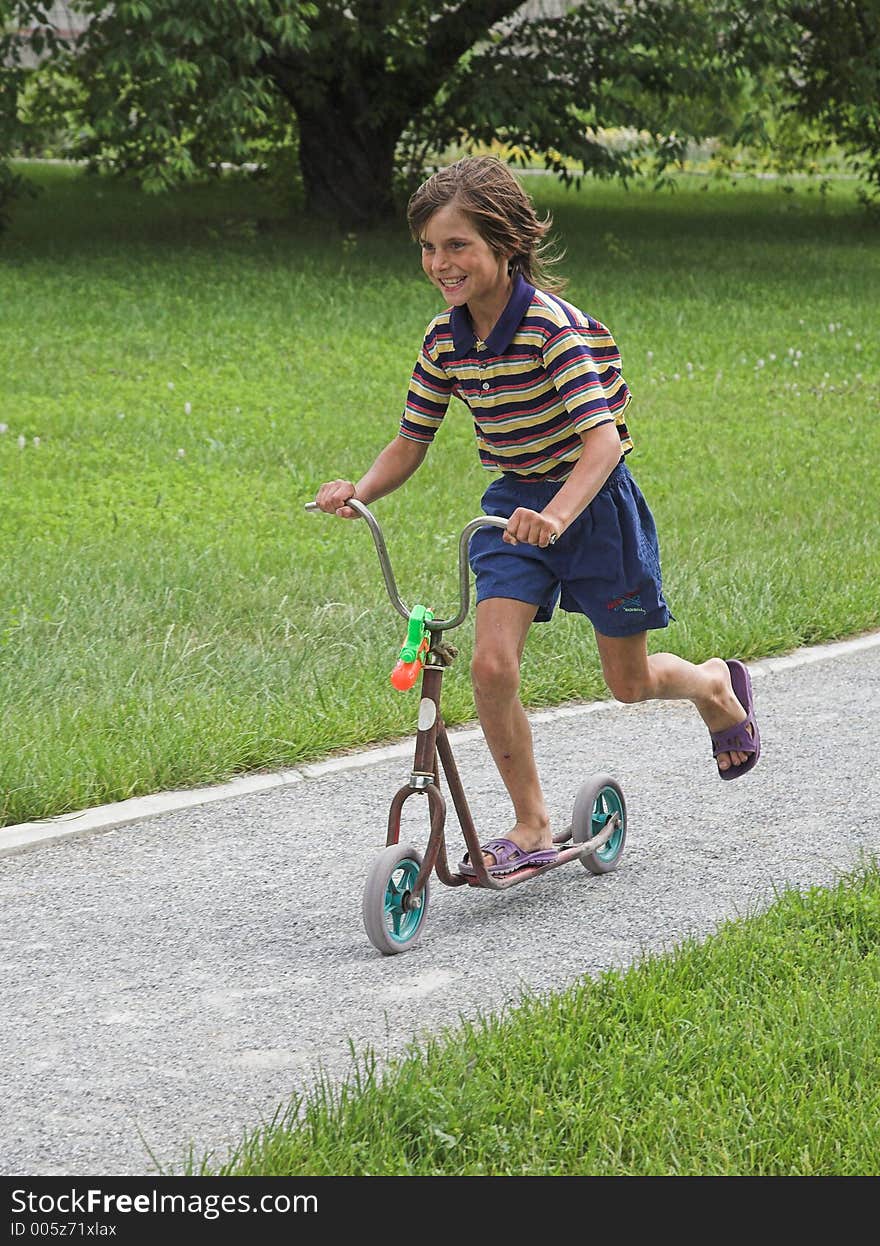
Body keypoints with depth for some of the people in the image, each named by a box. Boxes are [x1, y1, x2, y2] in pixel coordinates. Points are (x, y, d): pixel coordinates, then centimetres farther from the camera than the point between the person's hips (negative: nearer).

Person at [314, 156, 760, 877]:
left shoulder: (552, 325, -25)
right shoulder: (446, 339, -5)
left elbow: (603, 438, -32)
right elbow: (410, 444, 4)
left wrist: (556, 514, -49)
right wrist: (359, 493, -17)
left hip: (591, 501, -4)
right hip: (514, 503, 5)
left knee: (629, 683, 11)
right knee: (492, 665, -15)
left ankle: (718, 686, 46)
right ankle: (531, 828, 0)